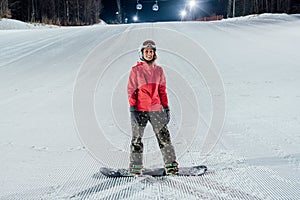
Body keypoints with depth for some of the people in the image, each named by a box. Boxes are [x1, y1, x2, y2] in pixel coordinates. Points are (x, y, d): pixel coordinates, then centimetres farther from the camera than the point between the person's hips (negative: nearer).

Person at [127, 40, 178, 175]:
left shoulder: (158, 70, 11)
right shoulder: (136, 70, 2)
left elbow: (162, 90, 14)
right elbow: (131, 90, 0)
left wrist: (166, 108, 9)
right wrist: (132, 109, -8)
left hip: (156, 109, 2)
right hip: (140, 109, -2)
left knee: (164, 136, -2)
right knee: (137, 138, 2)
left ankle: (171, 165, 3)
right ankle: (135, 166, 10)